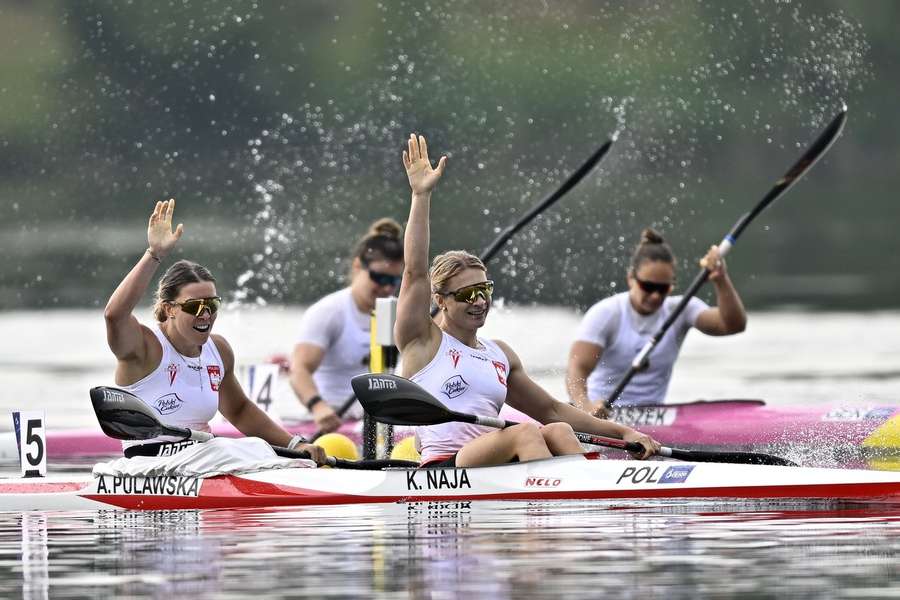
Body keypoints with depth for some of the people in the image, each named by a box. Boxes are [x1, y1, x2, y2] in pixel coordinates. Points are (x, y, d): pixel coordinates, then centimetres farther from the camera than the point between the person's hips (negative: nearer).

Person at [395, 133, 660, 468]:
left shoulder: (500, 355, 25)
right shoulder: (423, 341, 8)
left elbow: (552, 410, 28)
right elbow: (416, 270, -4)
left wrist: (622, 432, 20)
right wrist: (421, 196, -9)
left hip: (488, 477, 6)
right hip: (442, 474, -6)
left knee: (558, 431, -21)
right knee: (524, 433, -29)